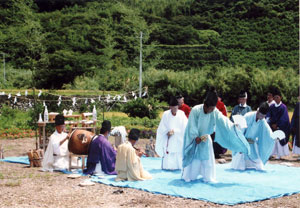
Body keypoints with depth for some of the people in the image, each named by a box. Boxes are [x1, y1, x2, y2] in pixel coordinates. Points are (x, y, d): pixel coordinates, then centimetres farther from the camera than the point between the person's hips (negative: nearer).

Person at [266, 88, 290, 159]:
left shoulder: (283, 107, -7)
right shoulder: (272, 107, 6)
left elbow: (284, 119, -10)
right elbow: (268, 117, 5)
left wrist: (277, 125, -9)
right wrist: (272, 124, -10)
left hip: (281, 128, -4)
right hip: (273, 126, 4)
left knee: (280, 140, -2)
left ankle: (280, 154, 6)